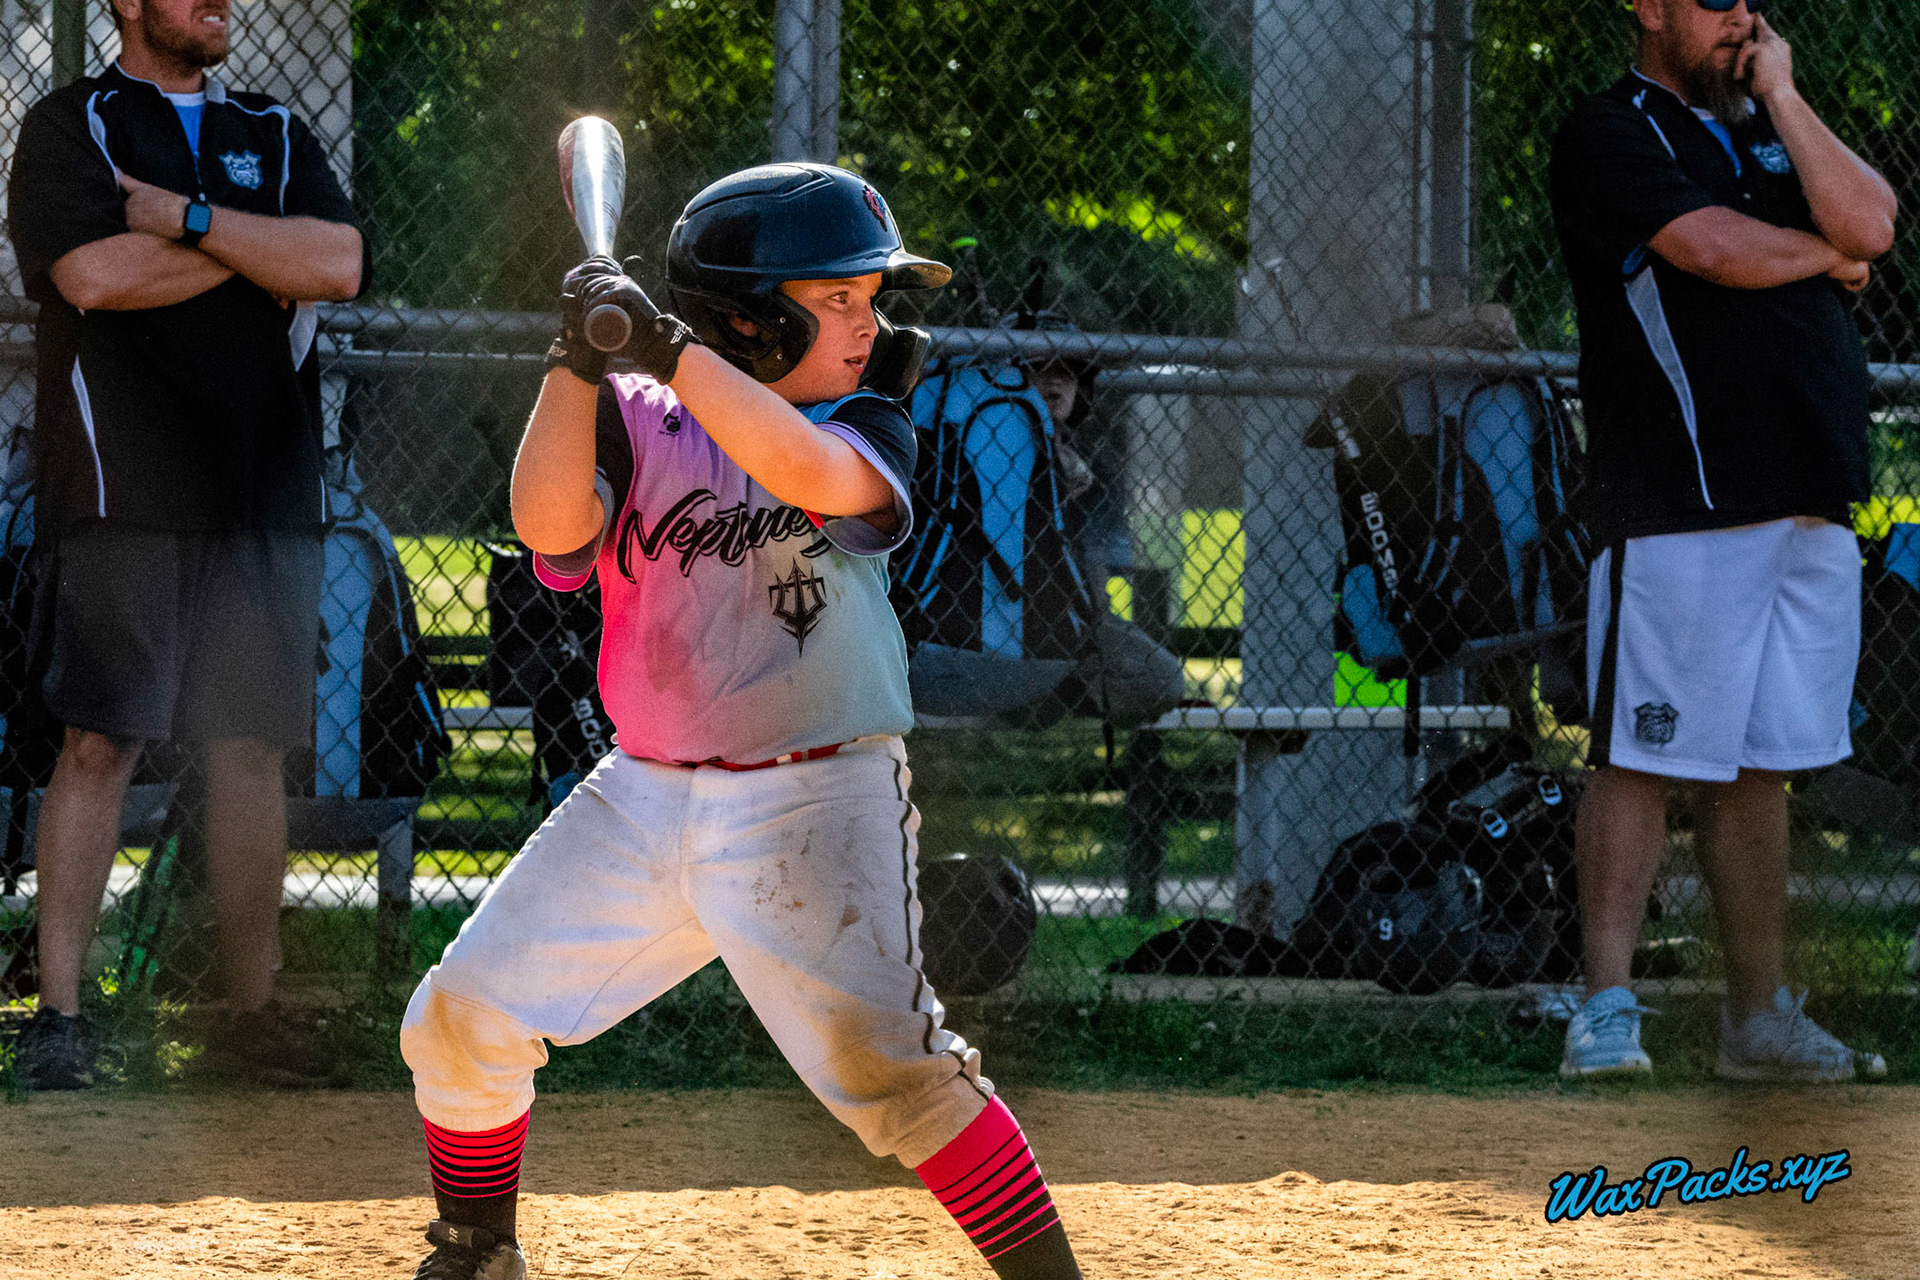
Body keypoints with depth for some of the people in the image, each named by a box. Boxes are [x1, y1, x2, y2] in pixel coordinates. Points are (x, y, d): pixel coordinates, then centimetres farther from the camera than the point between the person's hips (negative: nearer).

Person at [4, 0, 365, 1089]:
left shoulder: (275, 135, 16)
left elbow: (341, 264, -1)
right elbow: (95, 273, -14)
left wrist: (189, 219, -8)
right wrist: (261, 247, -5)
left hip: (268, 501, 4)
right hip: (127, 497, -4)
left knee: (254, 751, 5)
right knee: (99, 746, -9)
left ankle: (252, 1009, 11)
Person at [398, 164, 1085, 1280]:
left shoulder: (870, 432, -2)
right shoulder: (637, 424, 3)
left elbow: (807, 471, -25)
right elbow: (551, 526, -14)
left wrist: (664, 344, -31)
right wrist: (579, 364, -24)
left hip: (813, 805, -3)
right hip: (641, 801, 3)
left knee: (886, 1059, -20)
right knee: (462, 1021, 2)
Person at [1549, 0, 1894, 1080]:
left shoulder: (1772, 130, 20)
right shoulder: (1613, 134, -2)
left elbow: (1871, 224, 3)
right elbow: (1723, 251, -15)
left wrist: (1780, 95, 0)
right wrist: (1826, 252, 3)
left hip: (1808, 505, 7)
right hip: (1679, 507, -7)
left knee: (1758, 768, 9)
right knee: (1644, 759, -8)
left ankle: (1761, 1018, 12)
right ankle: (1608, 1005, -7)